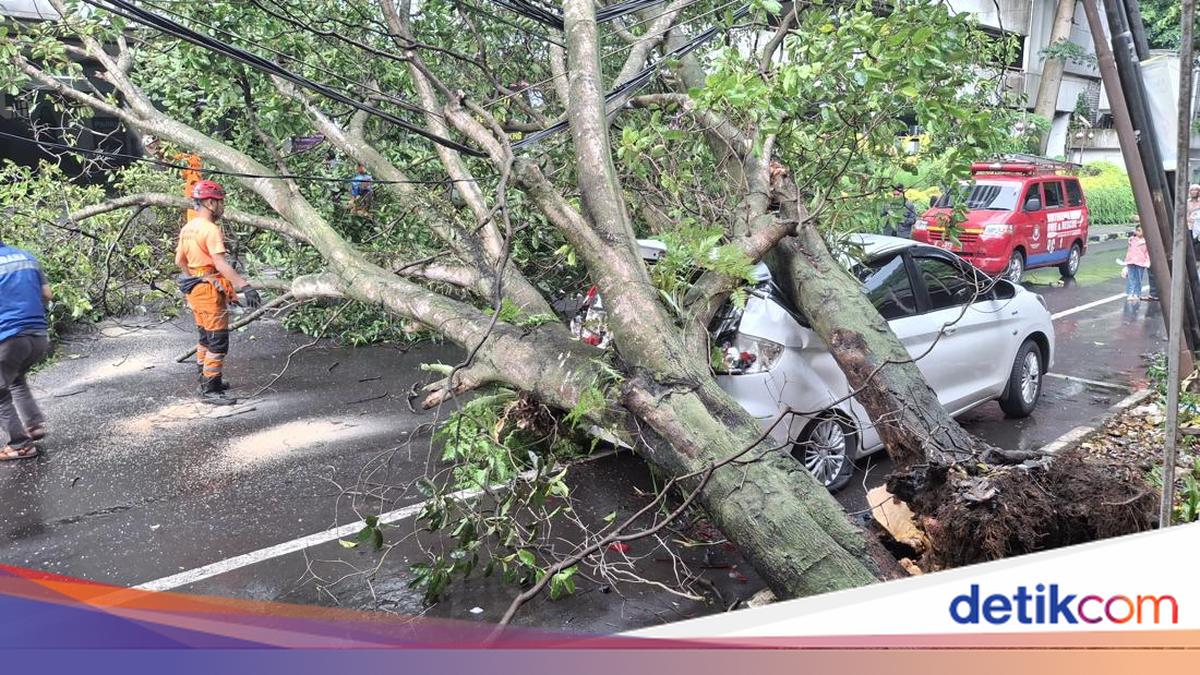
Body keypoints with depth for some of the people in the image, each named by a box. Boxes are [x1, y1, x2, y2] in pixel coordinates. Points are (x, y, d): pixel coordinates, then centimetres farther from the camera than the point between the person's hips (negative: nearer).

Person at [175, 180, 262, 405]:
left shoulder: (187, 228, 10)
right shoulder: (211, 229, -18)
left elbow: (179, 260, 19)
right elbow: (221, 264, -28)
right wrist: (245, 287, -33)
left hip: (194, 289, 10)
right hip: (210, 291, -10)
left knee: (205, 338, 22)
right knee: (218, 342, -4)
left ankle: (206, 381, 33)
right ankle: (209, 391, -1)